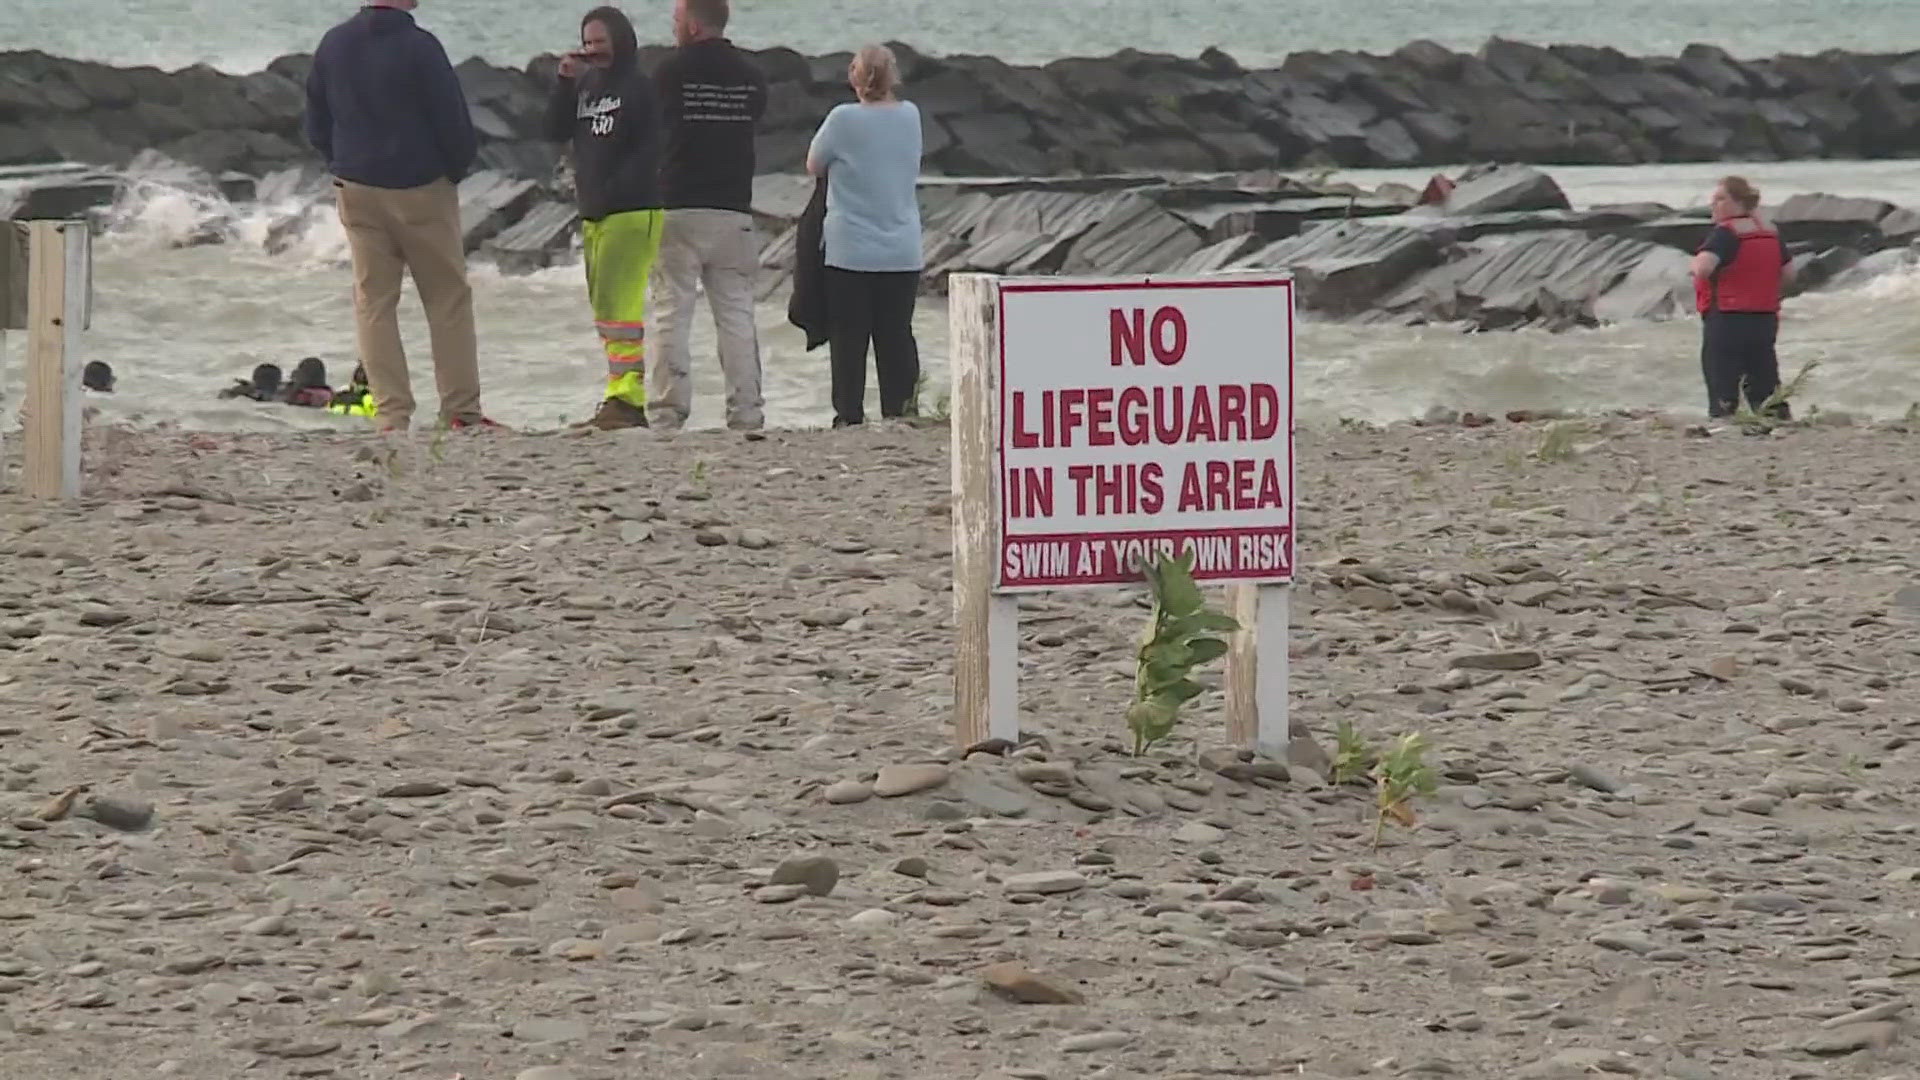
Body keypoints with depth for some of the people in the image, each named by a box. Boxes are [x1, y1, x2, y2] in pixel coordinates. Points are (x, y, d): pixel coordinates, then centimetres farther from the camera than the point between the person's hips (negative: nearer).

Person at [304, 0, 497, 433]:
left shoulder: (333, 45, 2)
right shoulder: (418, 48, -16)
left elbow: (316, 124, 9)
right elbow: (453, 121, -13)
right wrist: (457, 167, 6)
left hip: (357, 192, 4)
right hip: (422, 189, -4)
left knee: (373, 301, 7)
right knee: (449, 299, 5)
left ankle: (392, 415, 1)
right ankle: (461, 410, 3)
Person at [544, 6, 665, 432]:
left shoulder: (641, 88, -6)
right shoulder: (585, 86, 16)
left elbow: (649, 151, -11)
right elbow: (556, 131, 9)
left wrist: (611, 192, -16)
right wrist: (564, 83, -2)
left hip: (632, 210, -8)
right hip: (592, 213, 8)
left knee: (616, 307, -16)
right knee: (604, 308, 9)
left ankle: (624, 399, -19)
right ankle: (628, 400, 12)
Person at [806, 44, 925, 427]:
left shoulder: (844, 120, -12)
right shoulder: (910, 117, 0)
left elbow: (814, 165, 1)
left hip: (850, 252, -3)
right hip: (903, 254, 3)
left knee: (848, 339, 2)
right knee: (896, 338, 8)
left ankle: (849, 415, 0)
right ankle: (899, 412, 7)